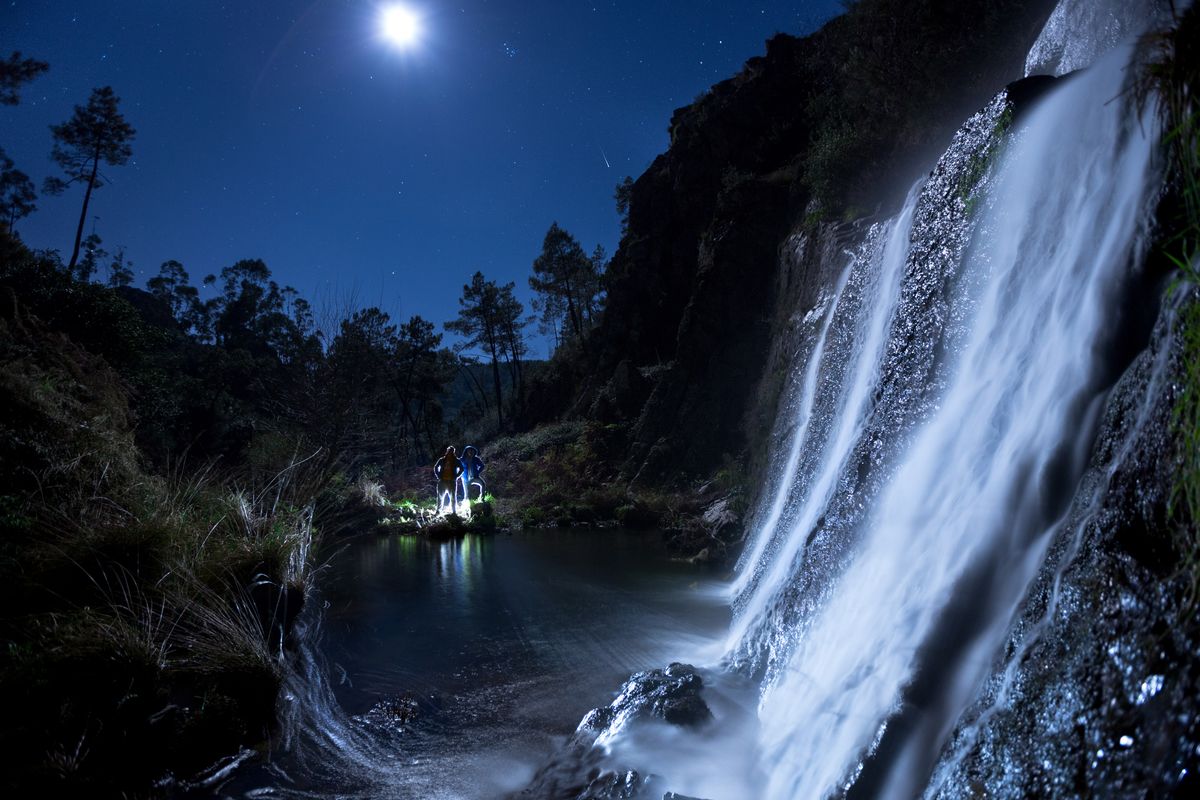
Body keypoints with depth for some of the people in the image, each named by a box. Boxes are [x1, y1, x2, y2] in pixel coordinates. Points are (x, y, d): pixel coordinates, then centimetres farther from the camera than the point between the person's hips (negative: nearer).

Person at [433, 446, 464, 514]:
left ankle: (454, 511, 6)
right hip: (442, 481, 1)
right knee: (440, 496, 4)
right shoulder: (442, 460, 8)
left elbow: (461, 469, 6)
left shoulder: (456, 460, 5)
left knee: (453, 497, 0)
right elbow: (435, 467, 14)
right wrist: (438, 476, 3)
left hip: (452, 481, -1)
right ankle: (438, 510, 12)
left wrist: (456, 477, -3)